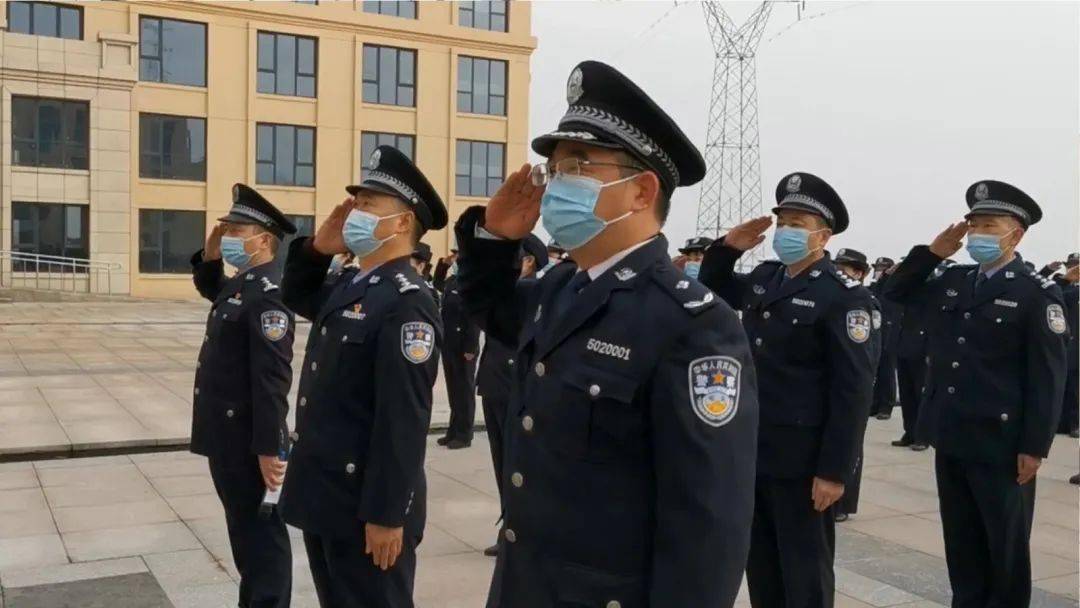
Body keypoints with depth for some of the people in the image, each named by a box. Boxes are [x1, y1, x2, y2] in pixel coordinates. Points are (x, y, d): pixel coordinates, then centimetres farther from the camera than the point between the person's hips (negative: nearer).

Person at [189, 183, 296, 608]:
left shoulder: (268, 294, -20)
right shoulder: (239, 284, 10)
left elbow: (272, 379, -25)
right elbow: (208, 288, 34)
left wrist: (269, 449, -26)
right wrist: (210, 254, 13)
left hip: (249, 443, -10)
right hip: (226, 437, 10)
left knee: (262, 534, 1)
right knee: (243, 530, 20)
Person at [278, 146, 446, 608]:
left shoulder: (407, 303, -20)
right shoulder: (347, 285, 7)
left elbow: (404, 419, -23)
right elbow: (296, 297, 27)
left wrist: (386, 514, -22)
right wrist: (317, 247, 8)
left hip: (366, 503, -9)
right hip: (322, 494, 9)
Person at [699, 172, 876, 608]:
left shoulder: (843, 297, -13)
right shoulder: (763, 278, 8)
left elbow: (854, 391, -17)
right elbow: (714, 287, 27)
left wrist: (834, 471, -19)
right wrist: (727, 247, 6)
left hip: (802, 460, -7)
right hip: (754, 451, 7)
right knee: (761, 567, 18)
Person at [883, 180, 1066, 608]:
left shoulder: (1038, 293, -9)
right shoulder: (953, 282, 8)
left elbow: (1047, 378, -12)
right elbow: (897, 292, 19)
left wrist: (1035, 447, -15)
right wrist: (933, 251, 4)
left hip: (1000, 443, -6)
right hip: (951, 438, 6)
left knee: (1006, 546, 9)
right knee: (961, 540, 16)